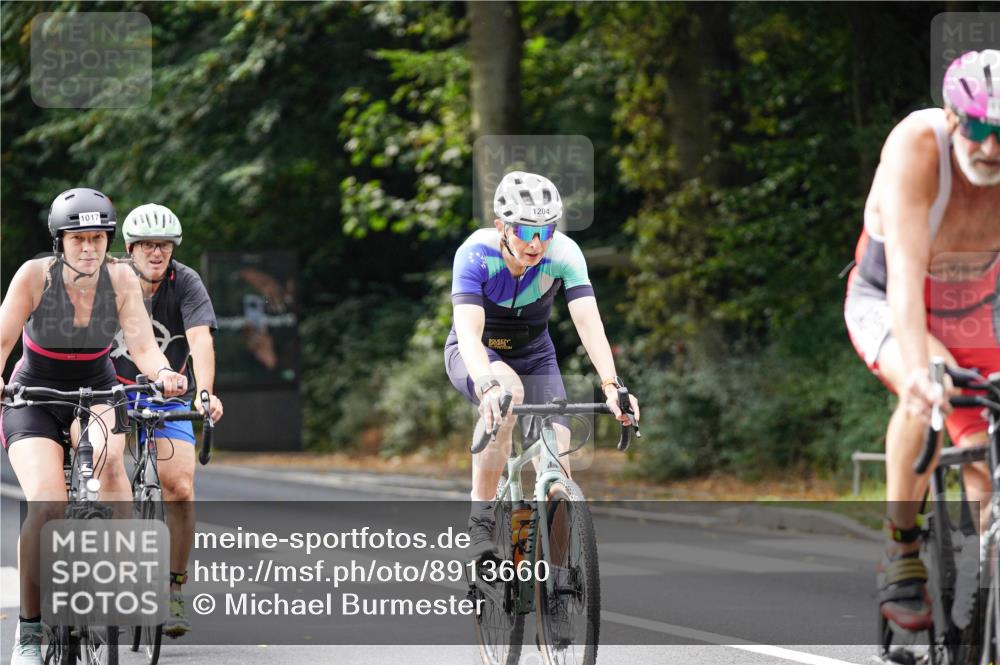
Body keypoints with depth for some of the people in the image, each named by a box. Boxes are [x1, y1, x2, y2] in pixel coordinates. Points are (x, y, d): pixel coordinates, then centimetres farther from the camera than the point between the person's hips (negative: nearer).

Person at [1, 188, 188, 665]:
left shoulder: (121, 280, -14)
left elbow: (142, 345, -18)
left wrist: (164, 373, -40)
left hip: (96, 393, 2)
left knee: (109, 456, -34)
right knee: (47, 508, -23)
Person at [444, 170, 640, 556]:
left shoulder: (564, 253, -23)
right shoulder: (476, 253, -29)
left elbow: (589, 323, -31)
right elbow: (468, 332, -40)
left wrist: (611, 385, -47)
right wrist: (488, 386, -58)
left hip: (533, 354, 3)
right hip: (475, 355, -3)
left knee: (557, 451, -17)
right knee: (507, 389, -38)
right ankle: (480, 521, -29)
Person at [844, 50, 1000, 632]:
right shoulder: (917, 147, -35)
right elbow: (906, 268, -44)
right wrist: (917, 366, -58)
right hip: (887, 306, -3)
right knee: (929, 392, -34)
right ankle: (902, 552, -18)